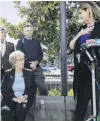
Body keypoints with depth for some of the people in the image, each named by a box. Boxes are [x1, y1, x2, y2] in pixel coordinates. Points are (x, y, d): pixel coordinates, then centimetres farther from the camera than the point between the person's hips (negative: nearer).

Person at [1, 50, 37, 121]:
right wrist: (14, 98, -14)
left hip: (25, 99, 0)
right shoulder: (7, 73, 11)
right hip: (11, 99, 0)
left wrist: (25, 96, -12)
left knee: (20, 109, -34)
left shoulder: (29, 73, 13)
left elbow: (33, 87, 7)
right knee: (5, 111, -32)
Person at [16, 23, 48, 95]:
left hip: (37, 68, 3)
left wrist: (36, 62, -10)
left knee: (43, 88, -2)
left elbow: (41, 54, 10)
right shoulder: (20, 42, 3)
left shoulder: (37, 42, 15)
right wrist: (30, 64, -14)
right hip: (26, 68, -3)